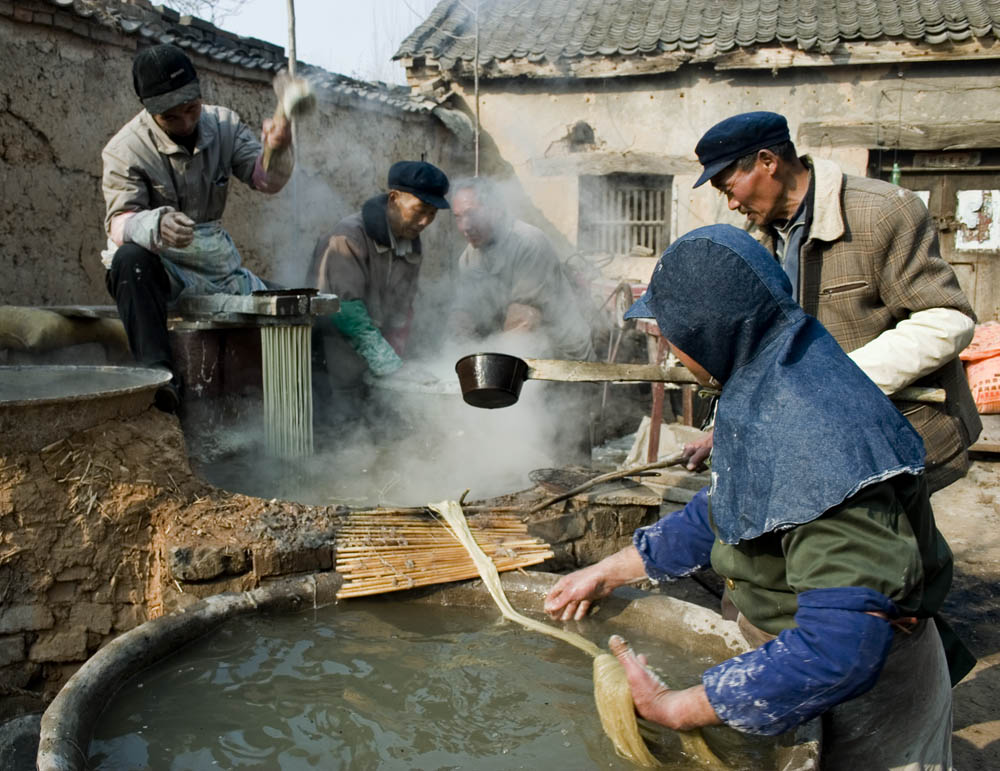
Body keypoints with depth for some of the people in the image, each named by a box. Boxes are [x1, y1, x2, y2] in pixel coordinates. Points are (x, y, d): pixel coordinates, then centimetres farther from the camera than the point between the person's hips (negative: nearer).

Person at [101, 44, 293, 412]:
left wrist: (277, 150, -28)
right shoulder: (125, 150, -14)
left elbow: (267, 180, -4)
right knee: (129, 258, -39)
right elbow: (120, 223, -24)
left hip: (217, 266, 5)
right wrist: (154, 225, -48)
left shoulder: (223, 124, 0)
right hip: (161, 266, -4)